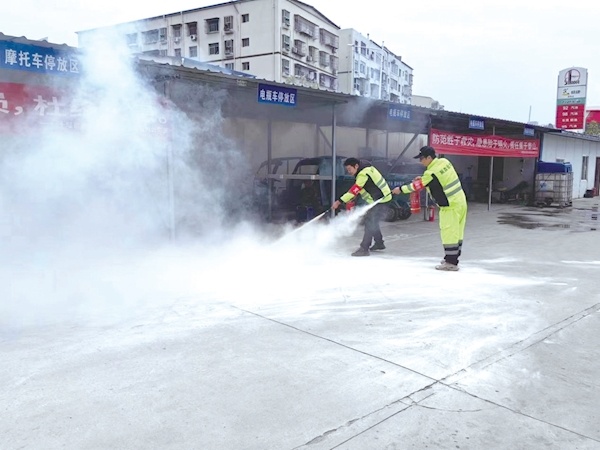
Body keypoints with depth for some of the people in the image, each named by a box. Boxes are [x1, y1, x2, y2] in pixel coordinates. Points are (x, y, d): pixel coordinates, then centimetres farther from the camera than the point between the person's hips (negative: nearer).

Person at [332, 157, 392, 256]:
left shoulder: (363, 174, -24)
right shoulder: (363, 168, 6)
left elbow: (354, 190, -30)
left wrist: (339, 201, -30)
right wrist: (352, 198, 8)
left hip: (382, 199, -11)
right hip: (376, 199, 11)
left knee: (370, 222, -14)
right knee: (372, 221, 21)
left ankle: (364, 249, -14)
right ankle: (379, 243, 35)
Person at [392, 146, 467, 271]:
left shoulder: (431, 172, -19)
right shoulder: (444, 161, 5)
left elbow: (417, 186, -7)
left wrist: (401, 189, 5)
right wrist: (422, 179, 13)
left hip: (451, 206, -9)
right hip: (460, 201, 9)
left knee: (449, 233, -4)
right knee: (456, 232, 14)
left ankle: (451, 263, 0)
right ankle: (453, 258, 24)